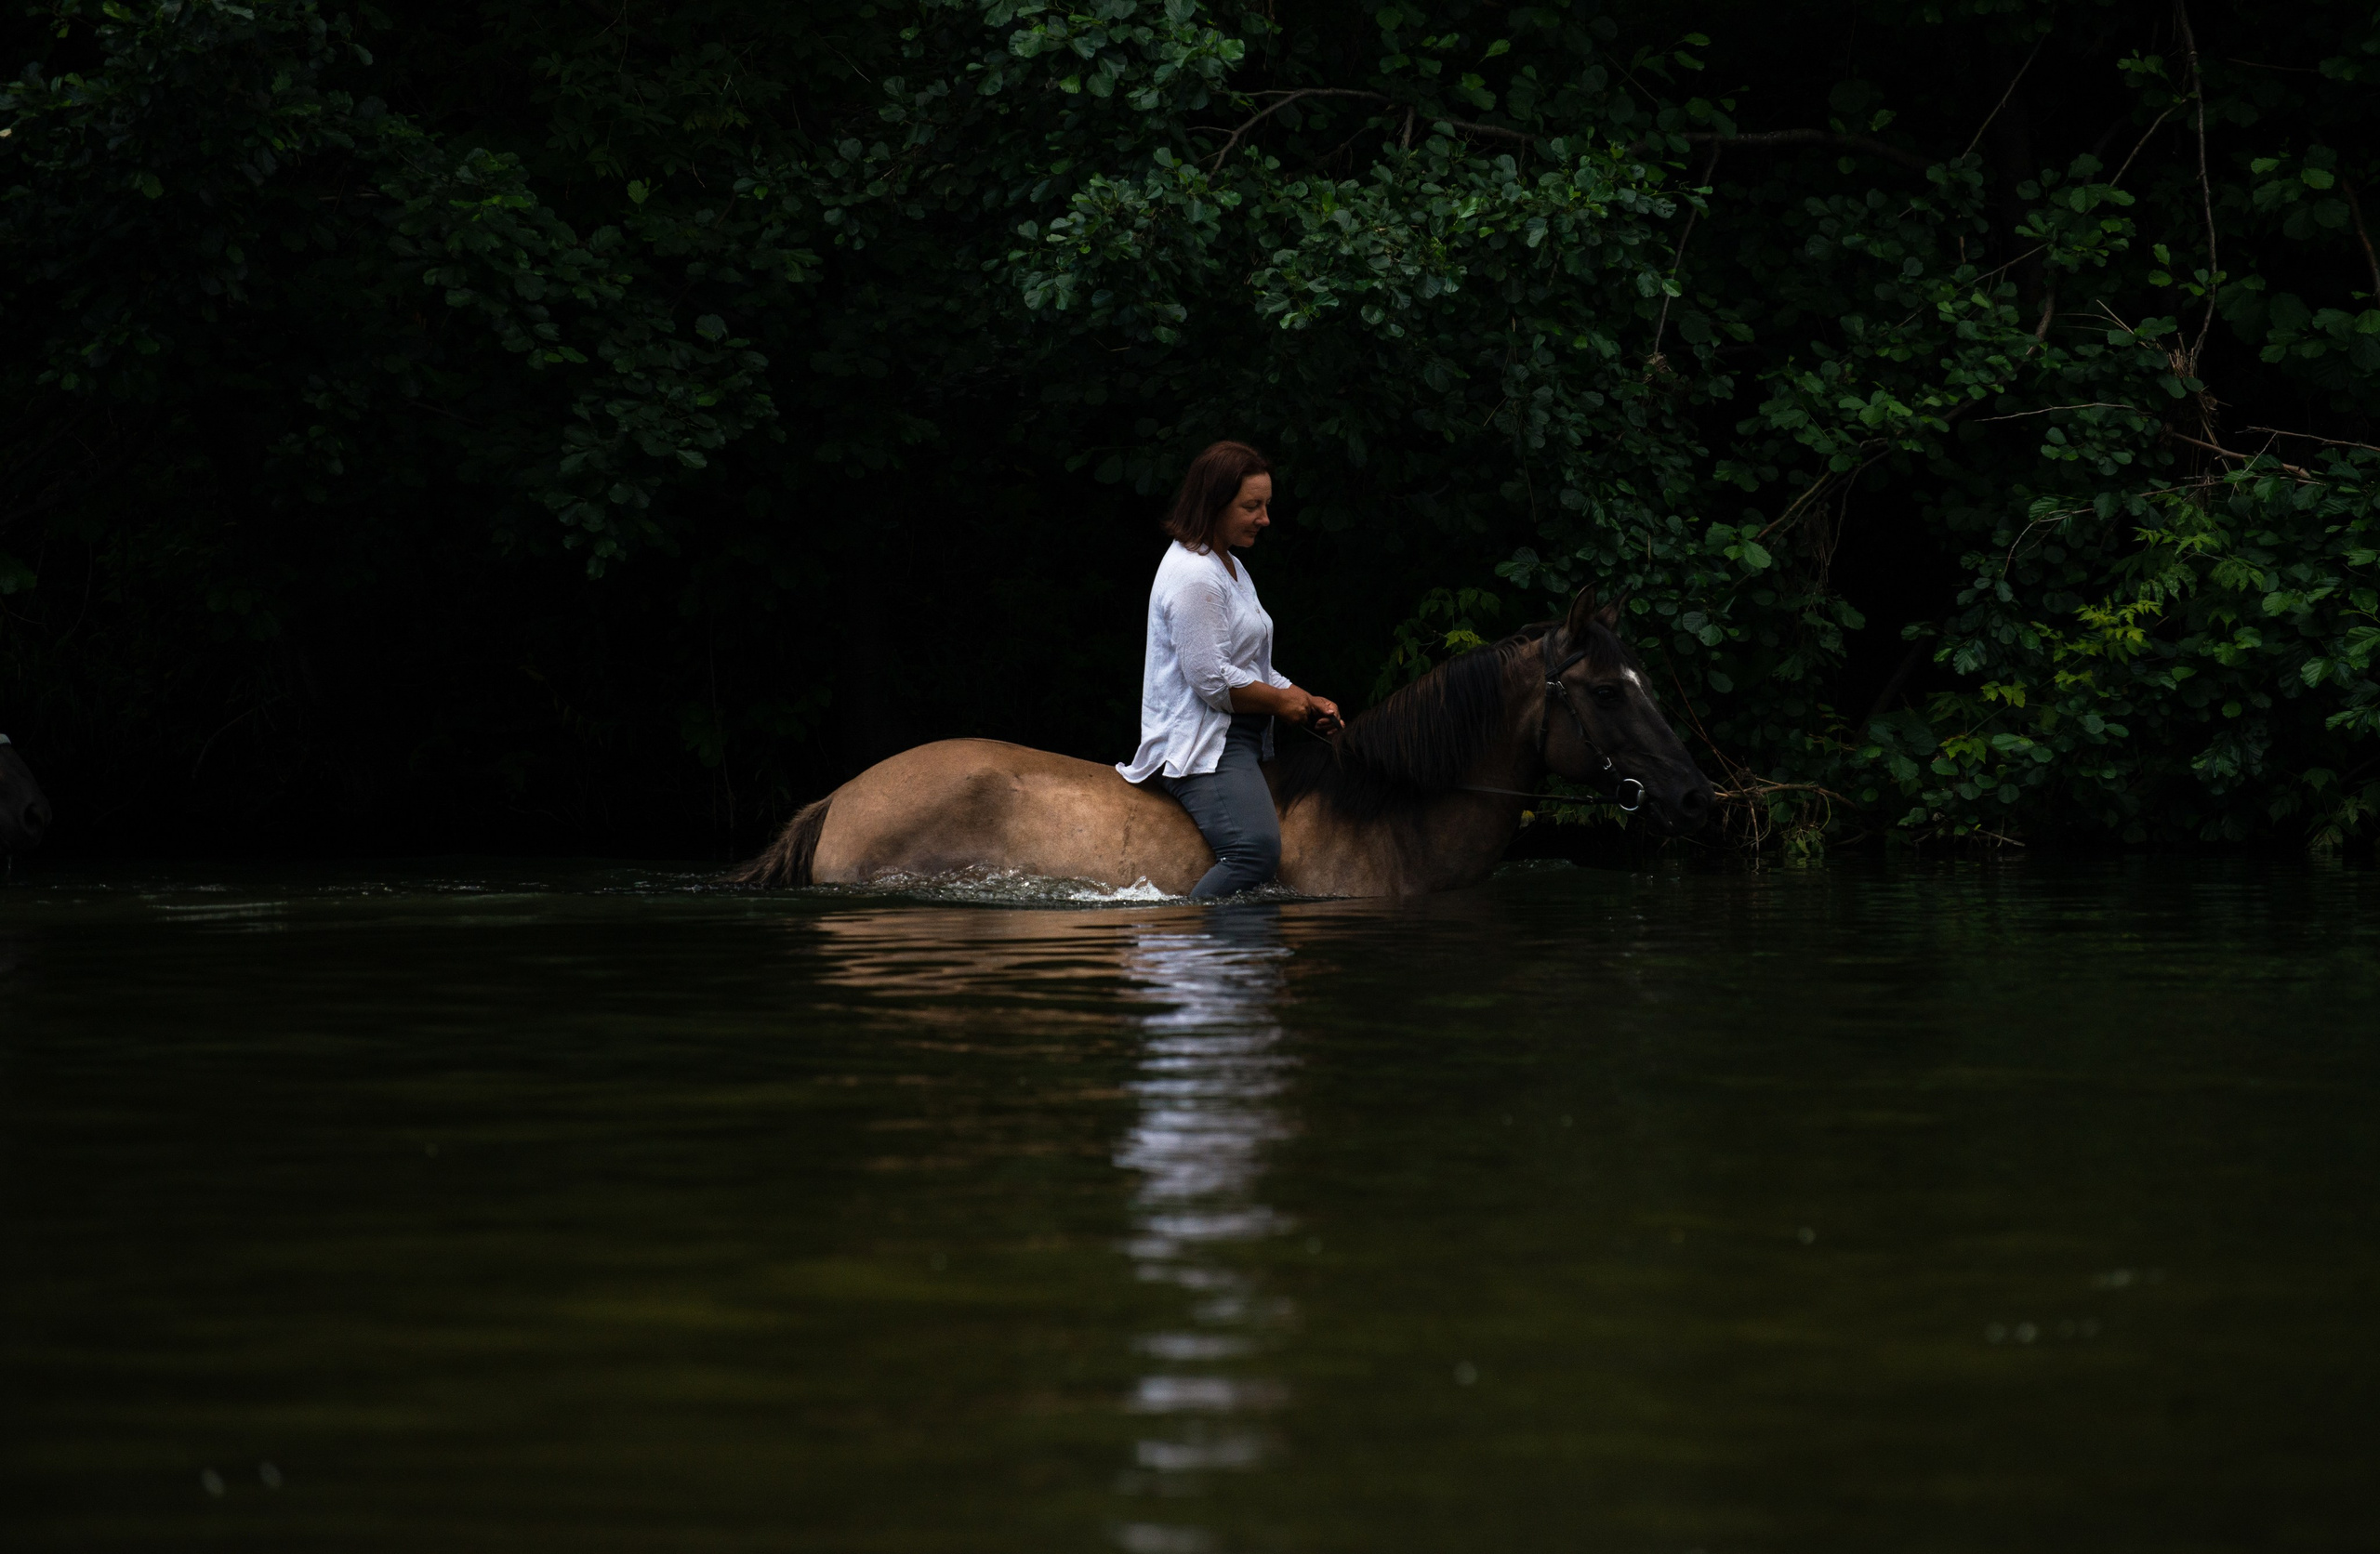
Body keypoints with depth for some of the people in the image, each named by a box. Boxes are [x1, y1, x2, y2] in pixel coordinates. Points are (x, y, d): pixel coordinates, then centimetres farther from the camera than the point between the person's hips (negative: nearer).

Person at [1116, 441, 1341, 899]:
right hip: (1202, 744, -11)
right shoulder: (1194, 576, -14)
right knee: (1257, 847, -31)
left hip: (1237, 741, 11)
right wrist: (1283, 701, -6)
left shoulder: (1230, 567, 20)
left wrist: (1307, 702, 11)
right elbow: (1211, 680, -19)